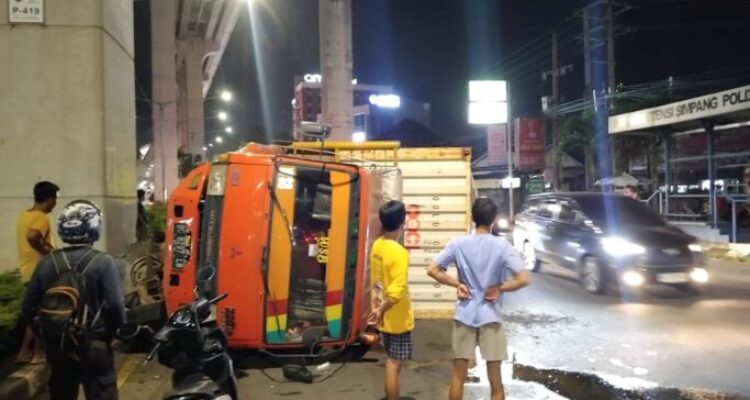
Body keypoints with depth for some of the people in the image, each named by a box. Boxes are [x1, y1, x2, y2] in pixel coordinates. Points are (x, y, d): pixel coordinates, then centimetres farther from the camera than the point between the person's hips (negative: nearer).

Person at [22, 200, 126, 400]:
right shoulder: (103, 262, -15)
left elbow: (29, 307, 0)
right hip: (95, 347, -4)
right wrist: (113, 332, -1)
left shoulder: (47, 262, -2)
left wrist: (47, 334, 13)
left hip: (58, 347, 4)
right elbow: (115, 306, -19)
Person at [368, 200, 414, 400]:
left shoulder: (376, 246, 1)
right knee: (394, 365, 3)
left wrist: (378, 306, 15)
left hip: (385, 317, 8)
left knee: (391, 362, 20)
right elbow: (396, 291, -28)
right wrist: (381, 311, -16)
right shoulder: (399, 252, -24)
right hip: (397, 318, -8)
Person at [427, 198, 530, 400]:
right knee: (495, 379, 8)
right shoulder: (502, 246, -9)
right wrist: (499, 288, -5)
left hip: (464, 315, 2)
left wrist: (457, 284, 1)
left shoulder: (458, 244, -3)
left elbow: (432, 270, -4)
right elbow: (523, 279, -18)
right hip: (490, 316, -2)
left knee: (458, 375, 12)